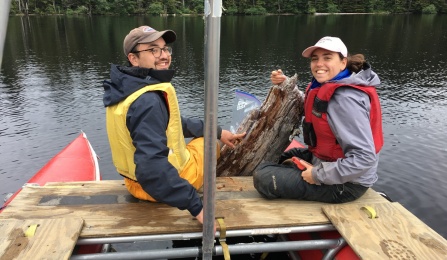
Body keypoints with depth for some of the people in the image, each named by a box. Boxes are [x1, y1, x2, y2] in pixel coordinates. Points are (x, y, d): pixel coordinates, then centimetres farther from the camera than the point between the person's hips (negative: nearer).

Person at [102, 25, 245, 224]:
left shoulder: (131, 86, 1)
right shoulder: (149, 101, -32)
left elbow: (173, 124, 9)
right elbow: (152, 167, -40)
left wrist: (217, 130, 9)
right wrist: (195, 205, -36)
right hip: (161, 184, -9)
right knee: (209, 142, 18)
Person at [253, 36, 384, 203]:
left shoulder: (345, 98, -28)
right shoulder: (328, 85, 1)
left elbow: (365, 157, -32)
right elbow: (308, 108, 20)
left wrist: (319, 175, -24)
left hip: (344, 183, -10)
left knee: (262, 176, -13)